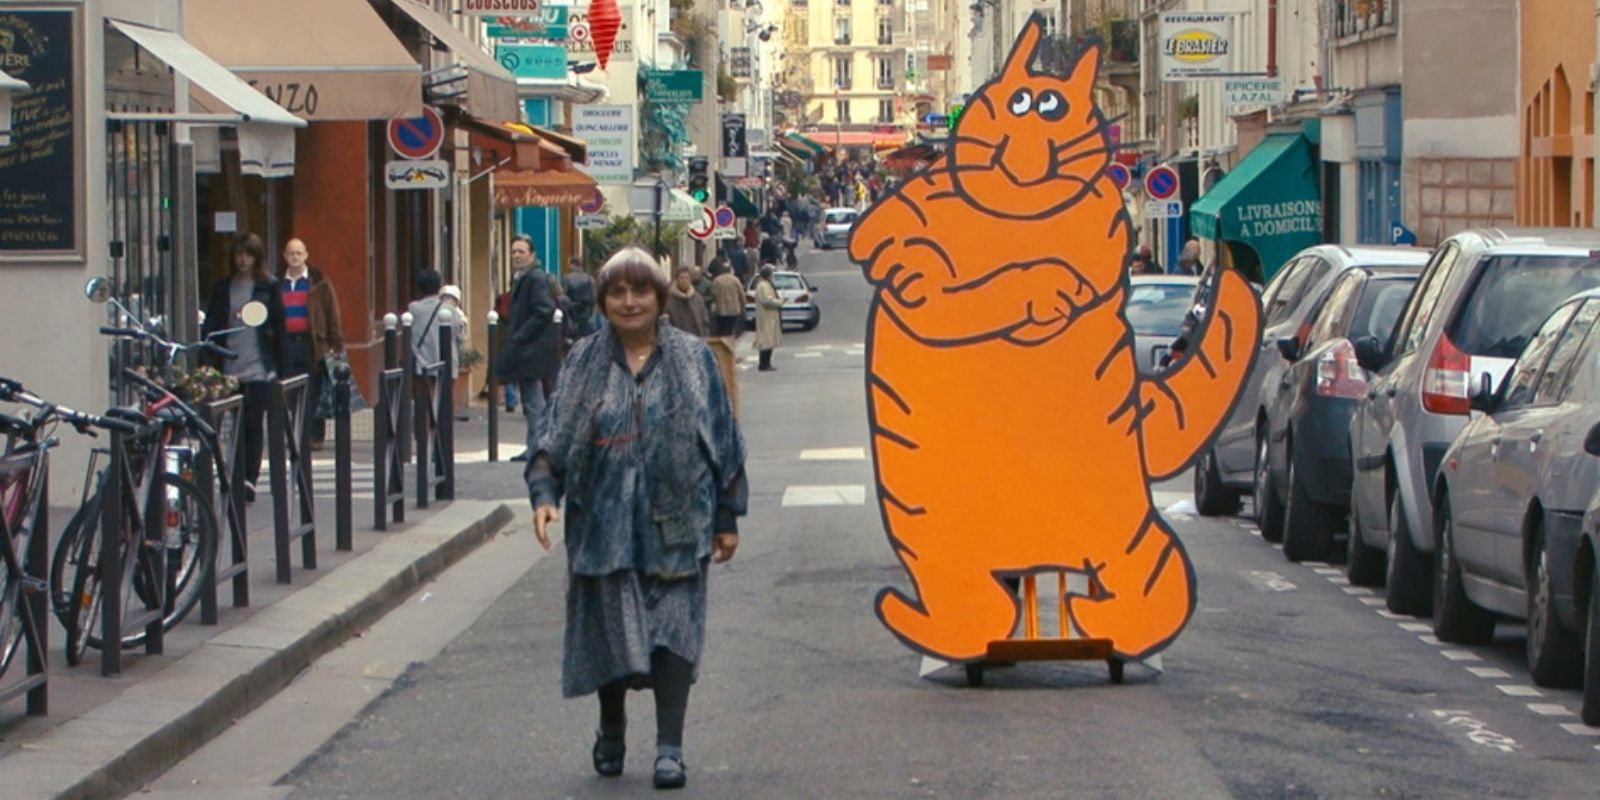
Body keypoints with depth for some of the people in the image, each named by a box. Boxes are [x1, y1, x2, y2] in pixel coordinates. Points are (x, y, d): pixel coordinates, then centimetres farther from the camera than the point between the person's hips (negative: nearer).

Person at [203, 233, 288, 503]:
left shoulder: (269, 287, 4)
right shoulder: (223, 288, 9)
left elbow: (279, 328, 4)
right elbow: (211, 327, 9)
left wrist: (281, 367, 0)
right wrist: (209, 365, 1)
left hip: (260, 368, -1)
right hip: (230, 368, 1)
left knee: (254, 425, 1)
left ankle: (249, 480, 8)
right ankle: (239, 481, 1)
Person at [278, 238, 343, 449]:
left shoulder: (319, 283, 3)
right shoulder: (278, 284, 11)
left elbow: (331, 315, 1)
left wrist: (335, 345, -5)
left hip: (312, 344, -2)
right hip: (287, 344, 2)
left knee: (314, 394, -1)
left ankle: (316, 437, 4)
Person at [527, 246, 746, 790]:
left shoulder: (693, 359, 5)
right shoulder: (585, 363, 7)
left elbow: (723, 441, 7)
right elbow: (554, 438, 5)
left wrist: (727, 518, 5)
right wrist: (544, 495, -11)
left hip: (676, 522, -1)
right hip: (605, 523, 1)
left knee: (673, 631, -5)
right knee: (610, 629, 3)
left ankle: (670, 748, 0)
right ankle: (611, 733, 26)